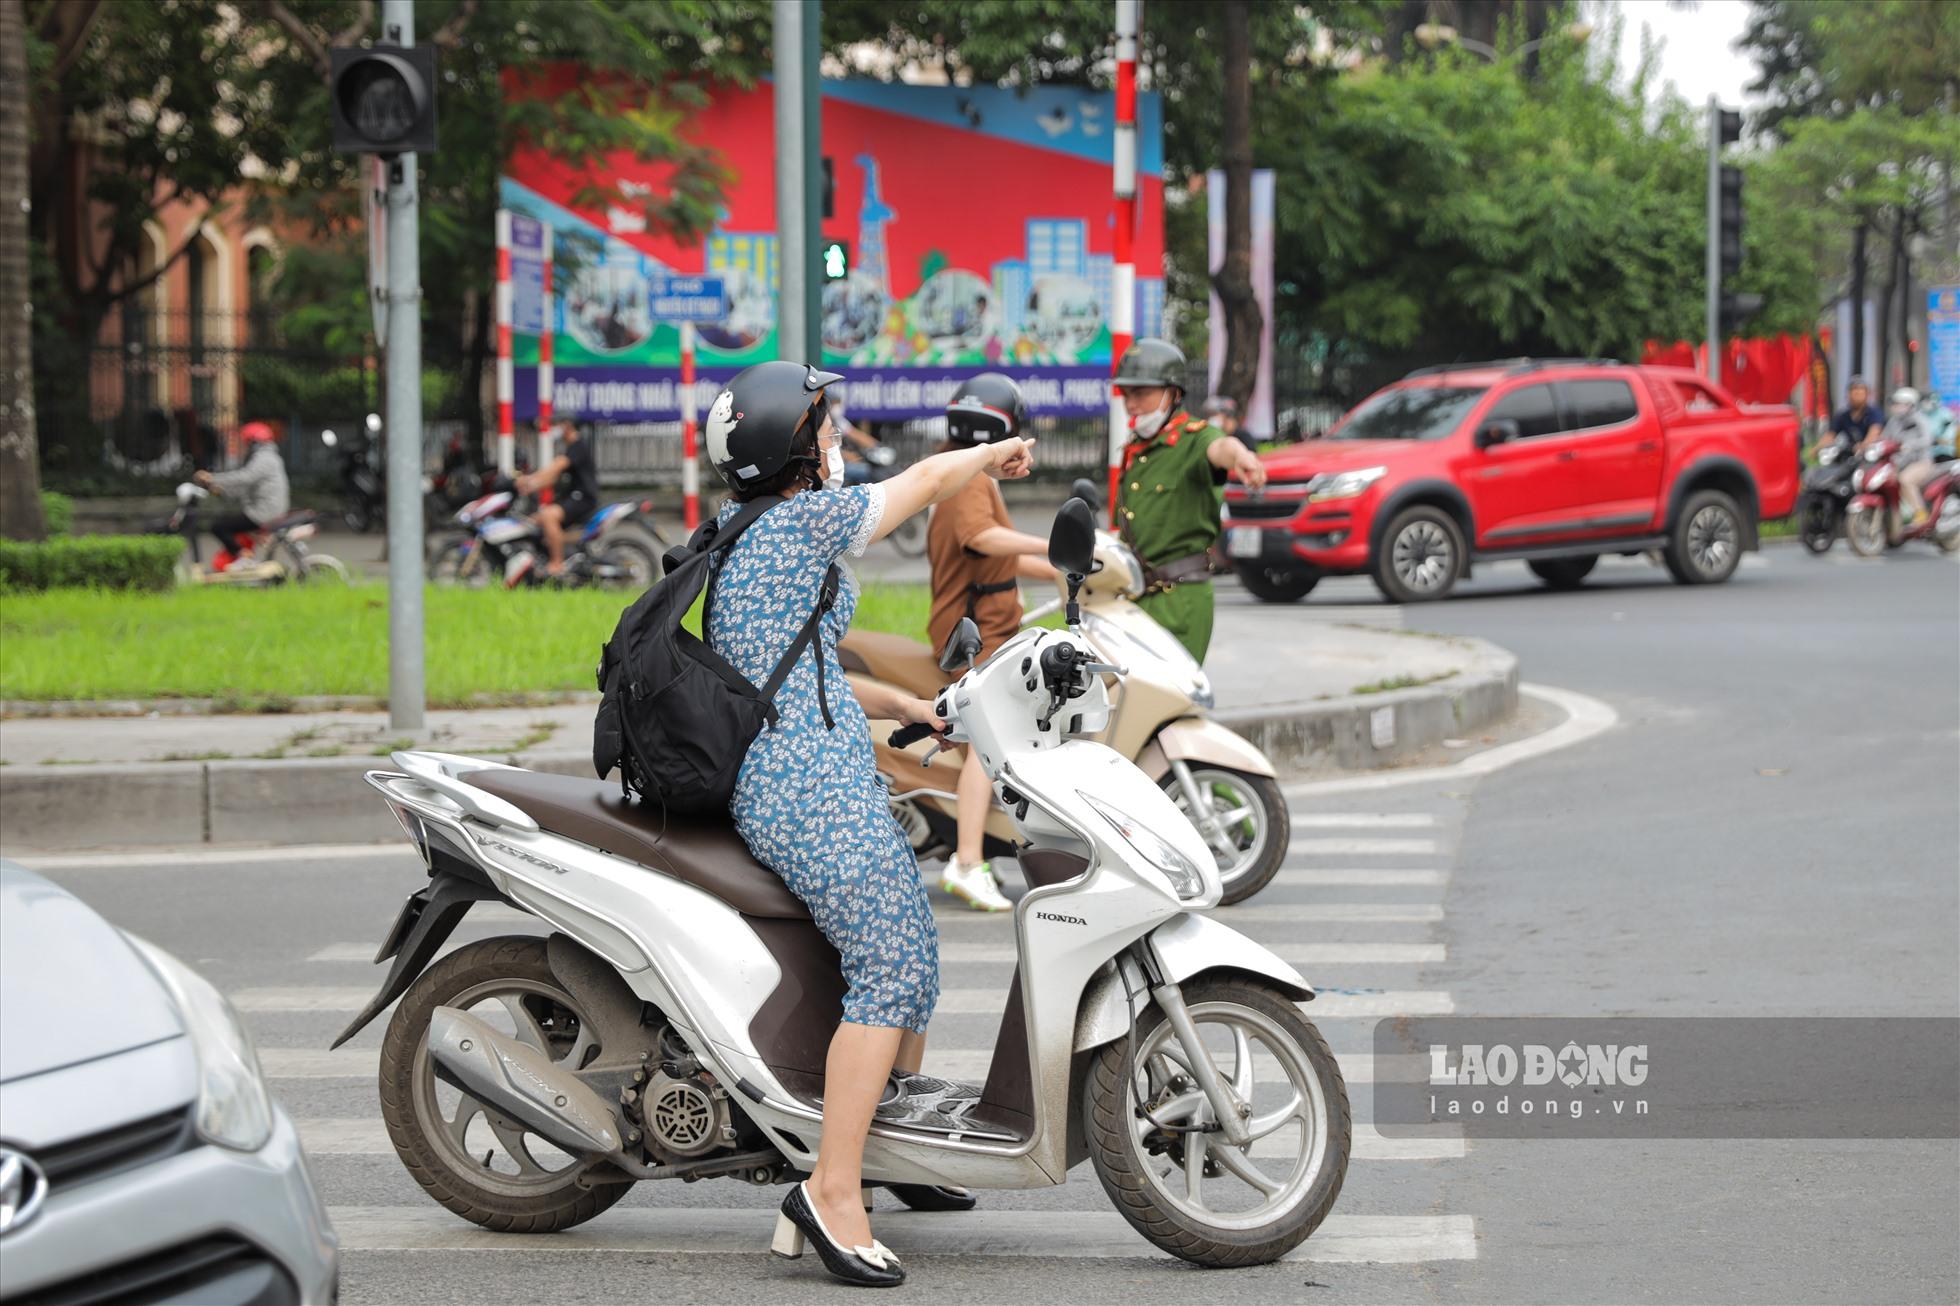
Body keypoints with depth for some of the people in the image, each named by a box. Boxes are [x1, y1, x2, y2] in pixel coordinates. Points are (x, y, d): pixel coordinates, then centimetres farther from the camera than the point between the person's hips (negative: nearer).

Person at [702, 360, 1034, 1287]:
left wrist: (906, 708, 26)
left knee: (910, 942, 19)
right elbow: (924, 480, 2)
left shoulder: (732, 534, 19)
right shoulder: (806, 520, -10)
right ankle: (833, 1189, -21)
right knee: (891, 969, -15)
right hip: (819, 788, -10)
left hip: (769, 783, 10)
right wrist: (998, 454, 21)